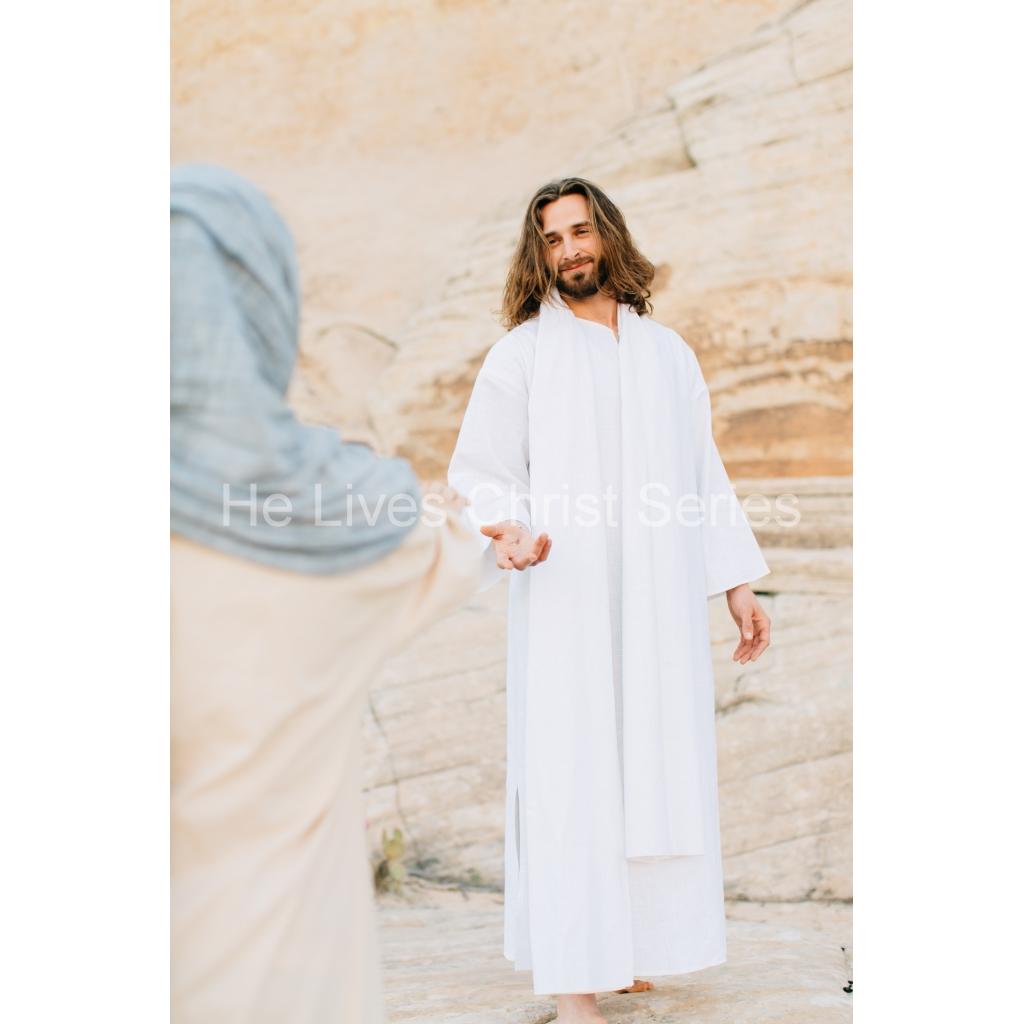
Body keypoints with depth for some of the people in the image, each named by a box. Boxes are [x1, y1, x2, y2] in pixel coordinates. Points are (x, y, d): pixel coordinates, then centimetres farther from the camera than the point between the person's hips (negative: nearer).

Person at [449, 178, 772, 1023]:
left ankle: (622, 940, 20)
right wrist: (505, 534, -24)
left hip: (660, 605, 4)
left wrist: (738, 584, 8)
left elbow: (704, 477, 14)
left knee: (652, 774, 5)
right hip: (568, 605, -4)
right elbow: (481, 475, -3)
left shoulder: (668, 353, 13)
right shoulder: (520, 354, 2)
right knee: (570, 777, -5)